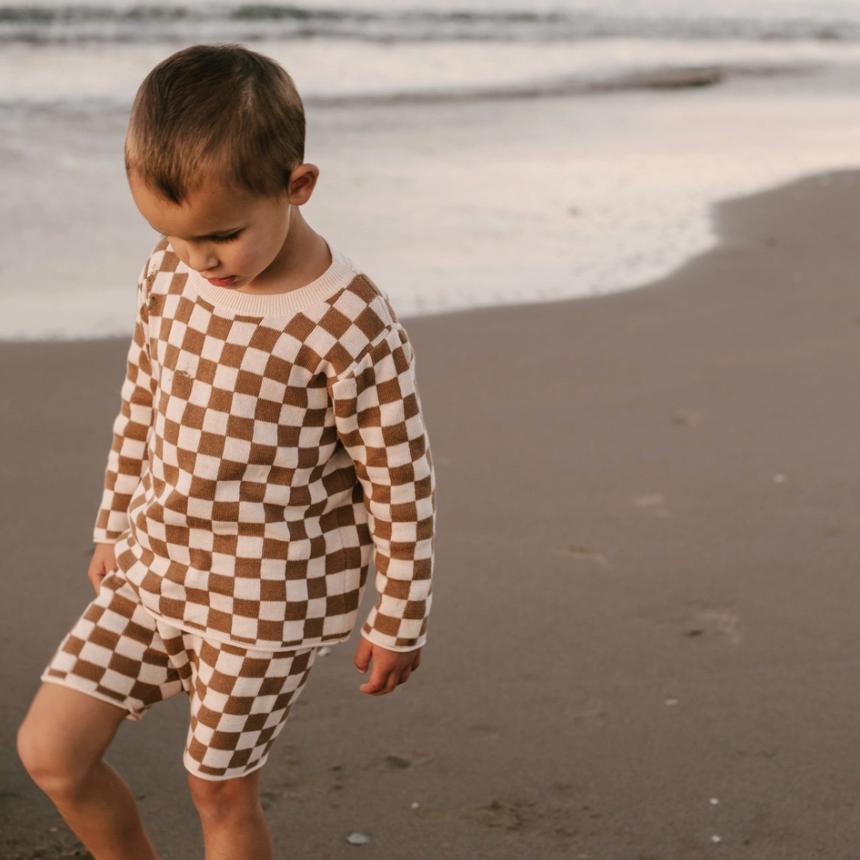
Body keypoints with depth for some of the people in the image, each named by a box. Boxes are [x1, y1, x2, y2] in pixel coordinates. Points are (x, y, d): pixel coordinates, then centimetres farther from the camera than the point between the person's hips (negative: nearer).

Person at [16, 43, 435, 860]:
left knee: (220, 792, 8)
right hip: (151, 571, 6)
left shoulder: (351, 327, -24)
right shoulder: (170, 273, -5)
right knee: (48, 750, 7)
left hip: (264, 606, -6)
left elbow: (401, 485, -16)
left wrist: (397, 626, -8)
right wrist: (114, 528, 19)